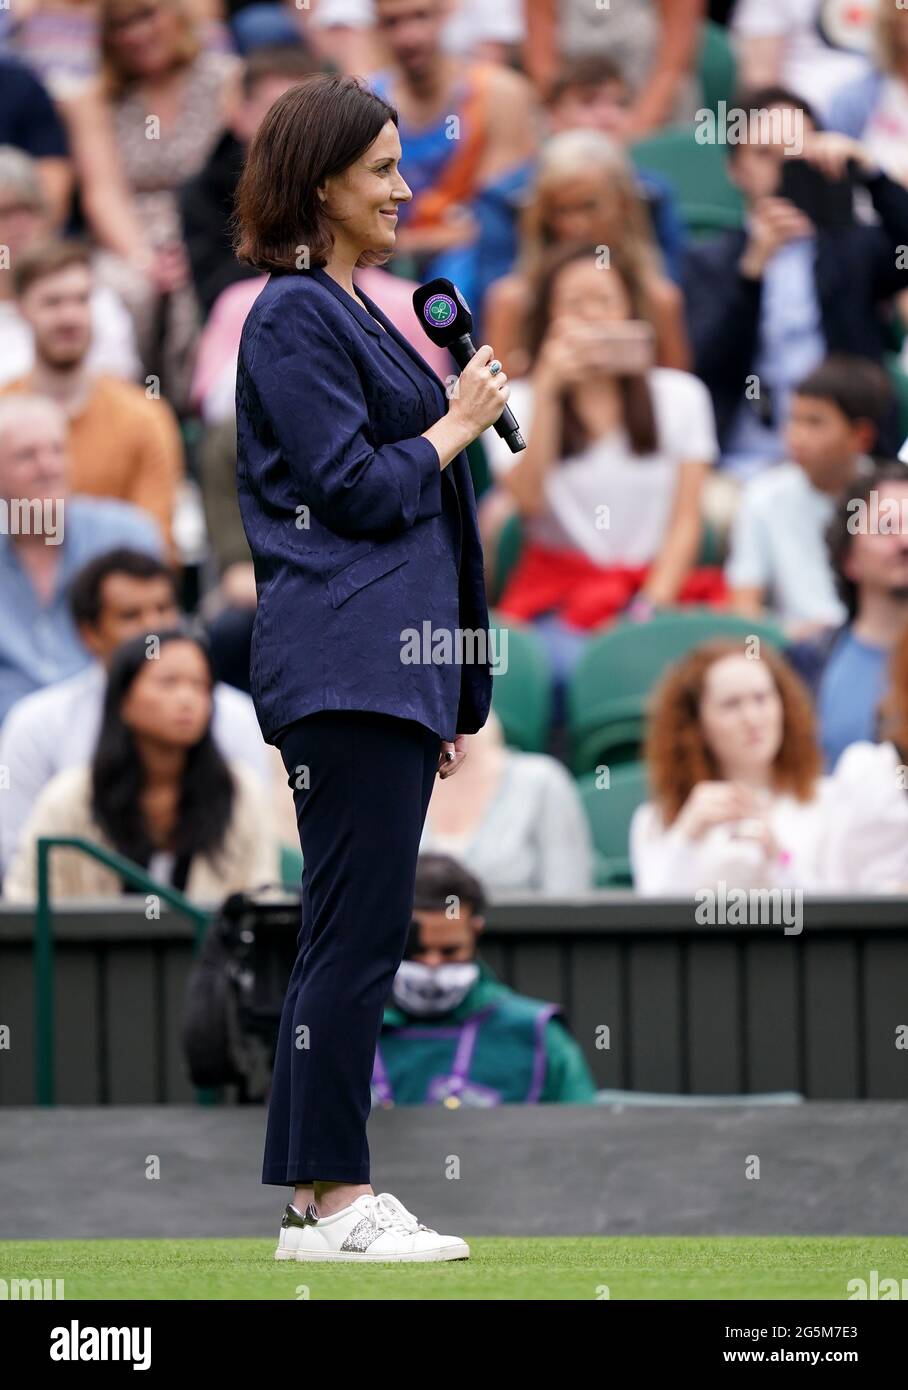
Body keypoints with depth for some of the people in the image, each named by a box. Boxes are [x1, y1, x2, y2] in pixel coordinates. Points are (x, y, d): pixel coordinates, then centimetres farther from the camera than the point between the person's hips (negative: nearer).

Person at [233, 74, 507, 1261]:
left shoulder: (356, 313, 20)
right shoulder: (294, 318, -10)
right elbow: (353, 487, -16)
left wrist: (444, 698, 23)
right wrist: (459, 424, -1)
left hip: (395, 661, 10)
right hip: (346, 661, -10)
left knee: (351, 930, 9)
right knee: (361, 928, -10)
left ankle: (317, 1193, 12)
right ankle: (333, 1200, -8)